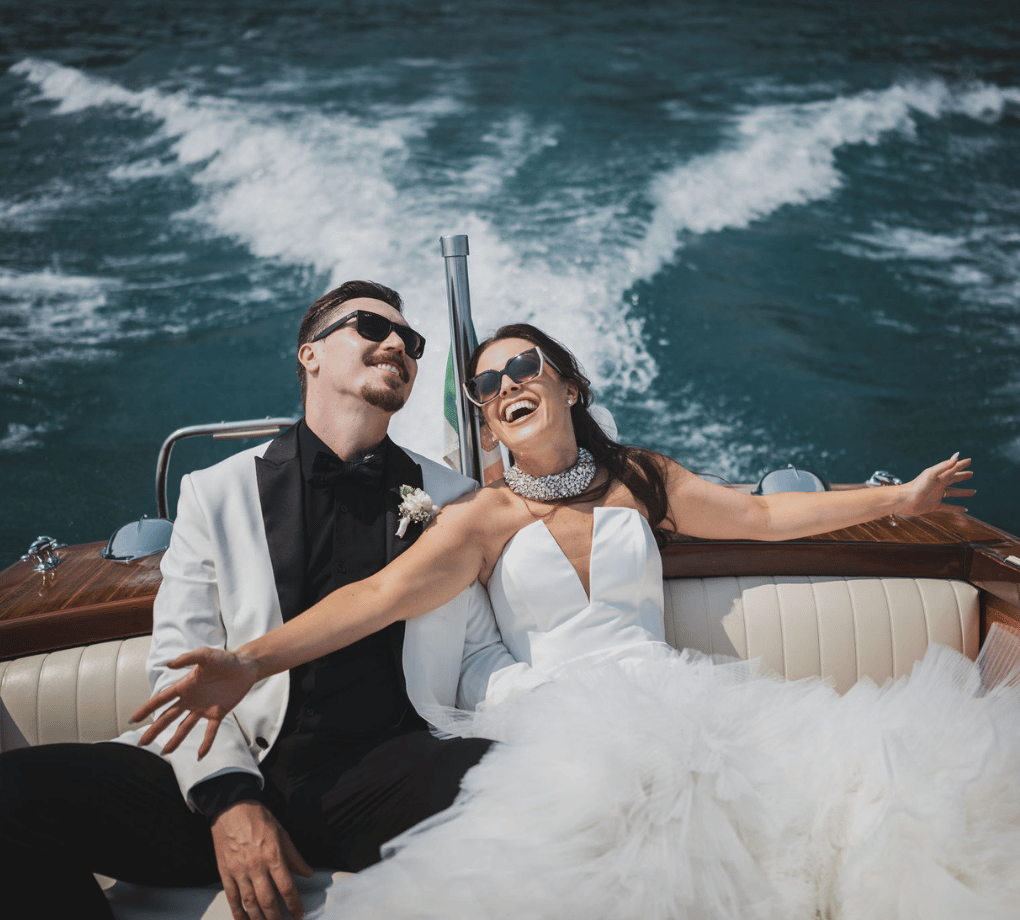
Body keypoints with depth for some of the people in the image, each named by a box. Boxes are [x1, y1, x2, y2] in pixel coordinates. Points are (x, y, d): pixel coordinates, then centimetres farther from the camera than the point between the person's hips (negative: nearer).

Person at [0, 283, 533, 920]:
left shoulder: (453, 498, 16)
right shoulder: (217, 492, 12)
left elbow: (477, 657, 14)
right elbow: (181, 668, 5)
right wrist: (229, 799, -12)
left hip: (381, 775, 1)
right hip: (240, 769, 0)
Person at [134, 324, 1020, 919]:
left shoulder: (637, 479, 18)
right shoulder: (484, 517, 8)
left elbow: (763, 514, 24)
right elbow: (380, 595, -6)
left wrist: (896, 497, 26)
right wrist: (250, 662, -21)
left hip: (674, 700, 2)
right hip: (558, 726, -2)